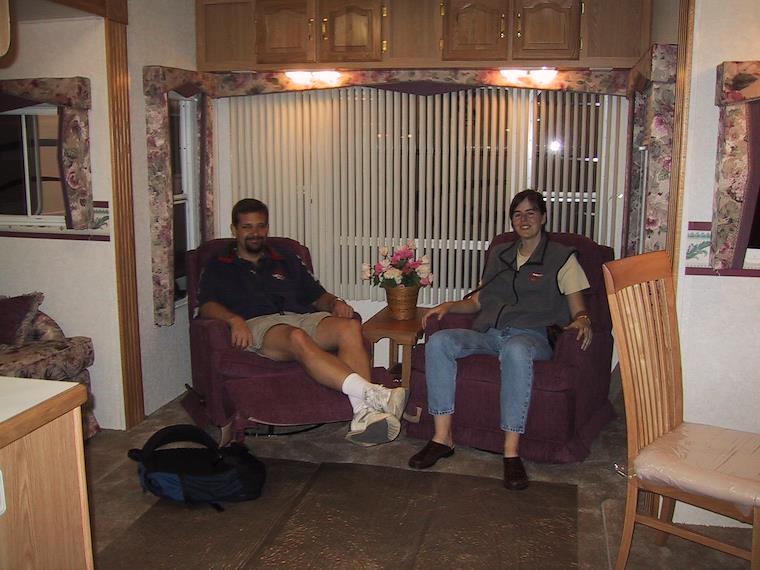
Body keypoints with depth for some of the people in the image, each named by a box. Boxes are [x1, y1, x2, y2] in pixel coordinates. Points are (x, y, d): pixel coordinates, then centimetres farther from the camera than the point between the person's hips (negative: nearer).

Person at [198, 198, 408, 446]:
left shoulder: (286, 259, 32)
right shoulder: (219, 267, 22)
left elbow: (318, 295, 27)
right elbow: (207, 305, 4)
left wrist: (335, 303, 3)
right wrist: (234, 319, -18)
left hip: (302, 318, 4)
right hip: (258, 324, -4)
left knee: (350, 327, -29)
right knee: (297, 338, -40)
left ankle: (362, 414, -45)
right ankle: (372, 393, -53)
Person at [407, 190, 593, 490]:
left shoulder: (562, 257, 11)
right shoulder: (499, 254, 26)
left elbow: (578, 309, 6)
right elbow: (478, 300, 29)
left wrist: (581, 321, -18)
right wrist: (449, 305, 10)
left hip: (530, 336, -4)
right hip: (488, 333, 5)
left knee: (515, 350, -42)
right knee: (438, 342, -25)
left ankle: (512, 451, -38)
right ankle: (442, 437, -23)